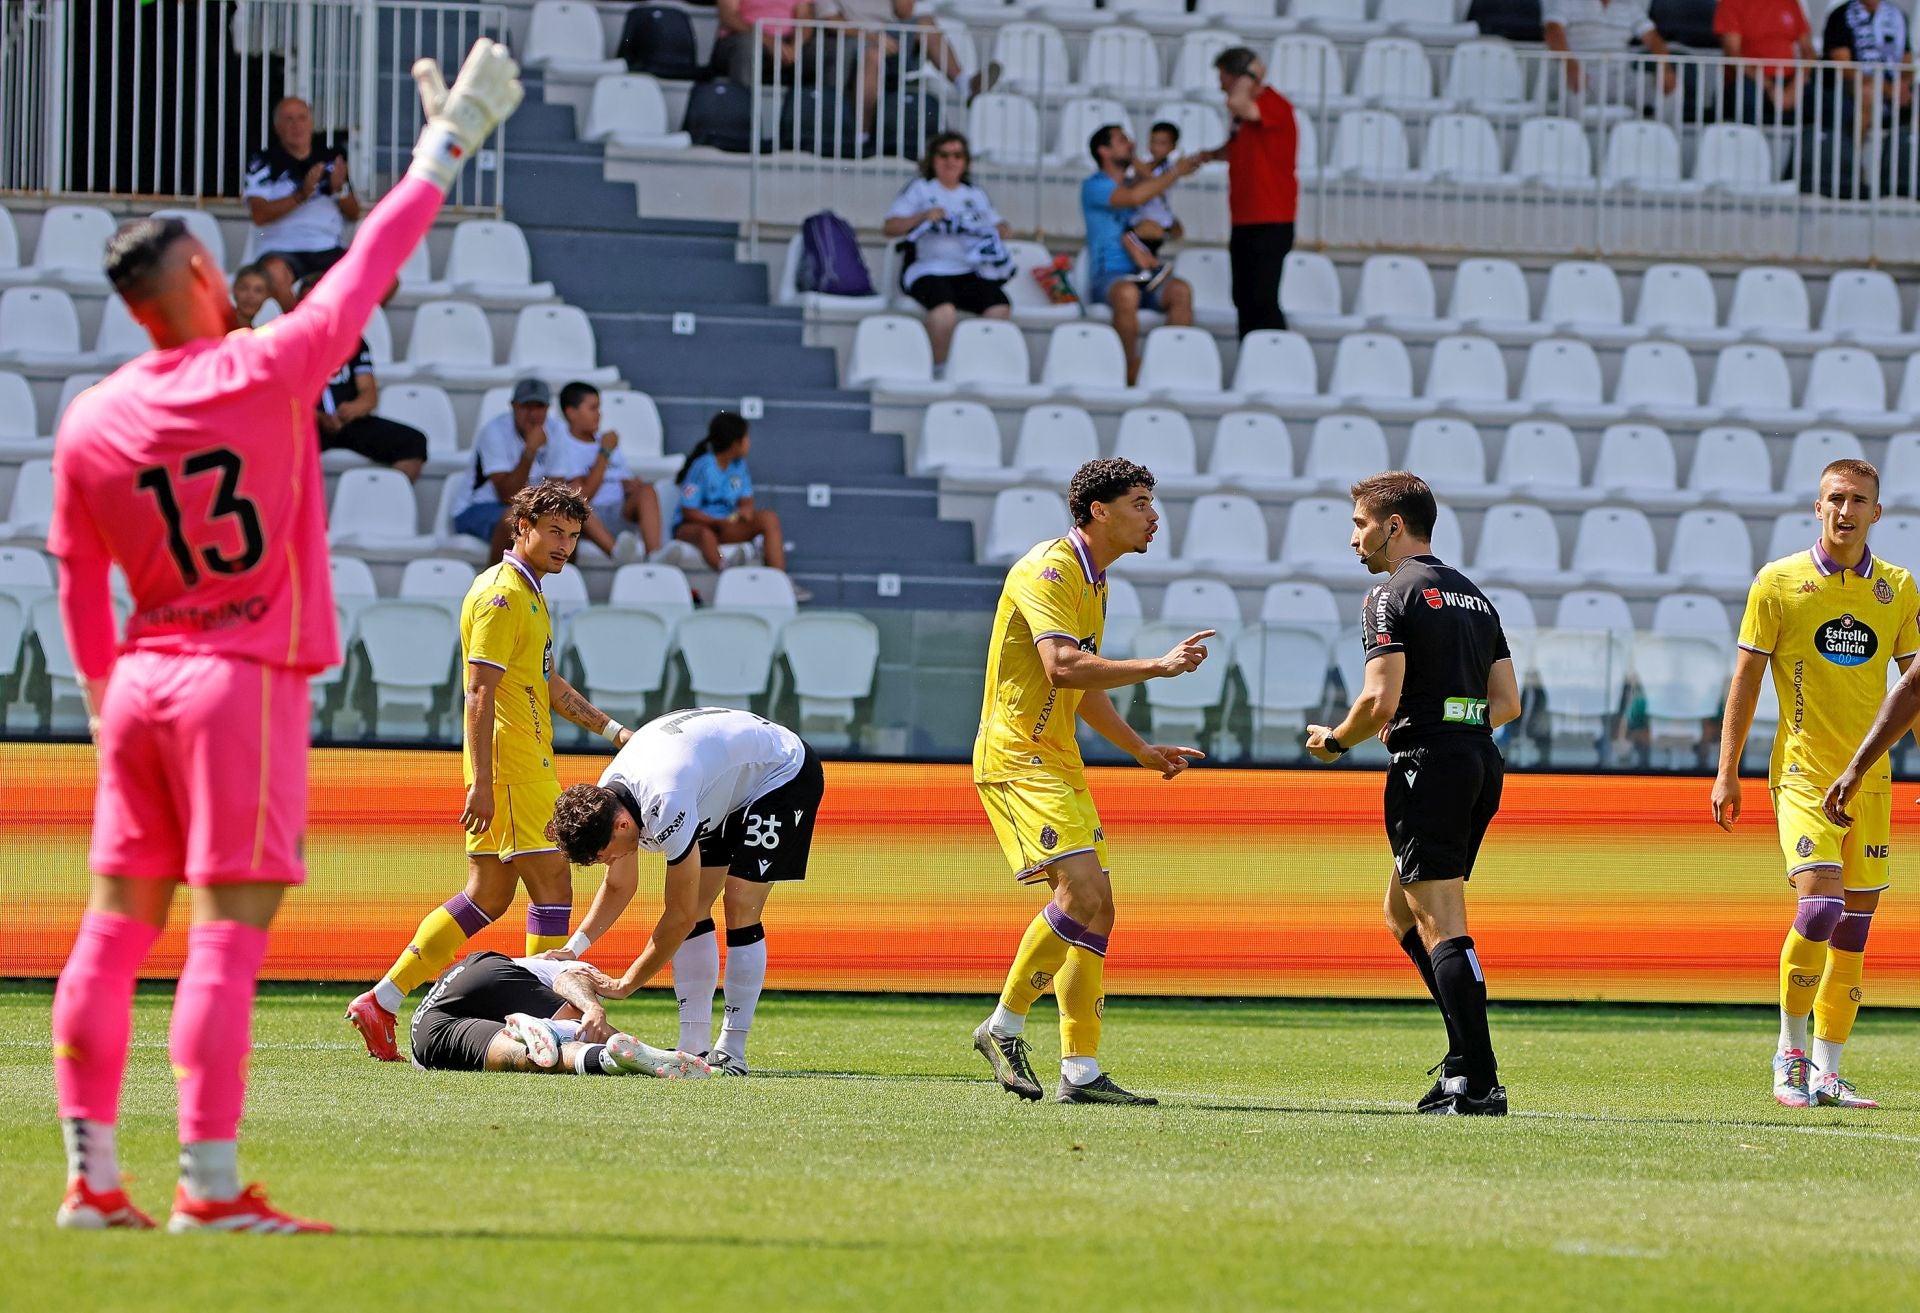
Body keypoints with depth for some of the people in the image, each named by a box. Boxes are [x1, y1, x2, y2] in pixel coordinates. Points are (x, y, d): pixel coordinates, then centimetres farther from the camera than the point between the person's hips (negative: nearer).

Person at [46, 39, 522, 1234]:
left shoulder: (89, 424, 4)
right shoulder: (263, 373, -10)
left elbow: (80, 587, 12)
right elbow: (369, 269, -4)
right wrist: (450, 143, 6)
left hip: (142, 682, 6)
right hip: (246, 683, -6)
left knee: (119, 923, 7)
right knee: (230, 924, -7)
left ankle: (93, 1177, 8)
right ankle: (210, 1182, -10)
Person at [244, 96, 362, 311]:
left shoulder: (331, 158, 16)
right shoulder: (264, 162, 5)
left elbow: (354, 214, 15)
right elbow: (260, 215, -9)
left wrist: (340, 189, -6)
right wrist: (302, 194, -18)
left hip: (330, 251, 4)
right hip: (282, 249, -4)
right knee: (274, 273, -40)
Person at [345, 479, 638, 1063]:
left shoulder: (528, 593, 20)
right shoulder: (501, 594, -13)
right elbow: (480, 692, -19)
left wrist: (613, 730, 27)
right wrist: (482, 781, -24)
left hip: (527, 764, 10)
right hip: (512, 768, -10)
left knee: (488, 895, 10)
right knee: (553, 887, -7)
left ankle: (381, 1002, 11)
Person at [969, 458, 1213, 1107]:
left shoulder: (1092, 582, 18)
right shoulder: (1049, 570, -13)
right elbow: (1062, 666, -26)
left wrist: (1143, 751, 25)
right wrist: (1159, 665, -25)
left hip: (1057, 761, 10)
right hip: (1016, 755, -10)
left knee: (1093, 911, 5)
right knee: (1082, 889, -22)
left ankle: (1081, 1071, 6)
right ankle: (1005, 1026, -11)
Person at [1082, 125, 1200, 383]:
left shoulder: (1138, 183, 21)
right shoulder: (1094, 186, 2)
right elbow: (1133, 197, -18)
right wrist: (1176, 172, -12)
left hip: (1146, 275, 5)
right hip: (1108, 276, -5)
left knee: (1181, 291, -26)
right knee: (1127, 293, -39)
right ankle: (1131, 372, -31)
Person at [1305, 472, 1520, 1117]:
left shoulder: (1392, 597, -7)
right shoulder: (1474, 596, 18)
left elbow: (1380, 701, -16)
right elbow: (1508, 701, 16)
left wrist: (1334, 741, 2)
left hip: (1429, 766, -9)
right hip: (1482, 760, 9)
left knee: (1441, 926, -10)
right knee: (1403, 912, 19)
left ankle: (1479, 1083, -15)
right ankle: (1465, 1058, 11)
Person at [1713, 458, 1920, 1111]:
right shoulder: (1779, 583, -2)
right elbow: (1746, 678, 2)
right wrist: (1726, 773, -1)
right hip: (1803, 773, -4)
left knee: (1853, 926, 3)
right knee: (1819, 906, -19)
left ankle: (1827, 1072, 11)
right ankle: (1791, 1051, -2)